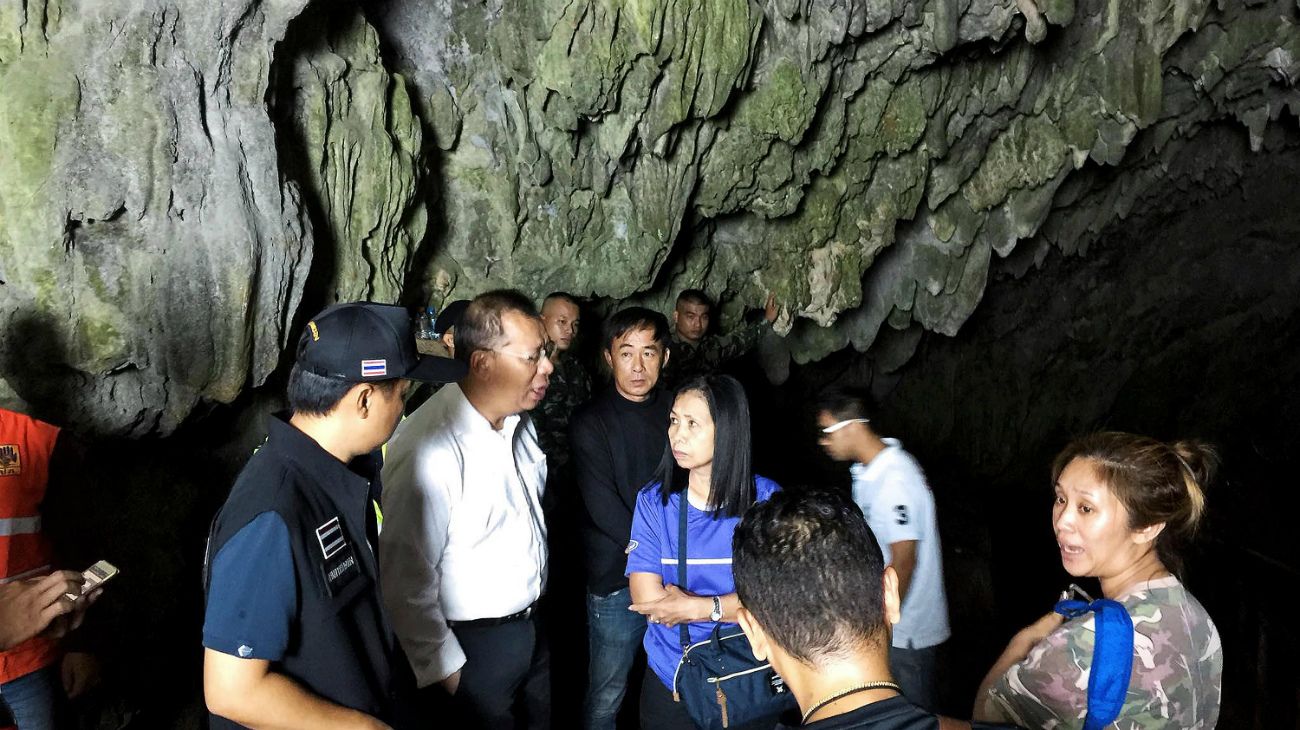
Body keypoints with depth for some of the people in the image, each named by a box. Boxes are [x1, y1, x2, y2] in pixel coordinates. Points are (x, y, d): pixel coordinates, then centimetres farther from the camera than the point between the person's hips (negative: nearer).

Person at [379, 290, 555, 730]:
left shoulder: (518, 421, -2)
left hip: (532, 623, 8)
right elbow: (406, 579, -23)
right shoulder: (431, 451, -28)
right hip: (475, 644, -7)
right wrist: (444, 668, -13)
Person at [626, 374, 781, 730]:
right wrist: (733, 604, -17)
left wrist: (698, 607, -19)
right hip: (669, 681, 1)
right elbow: (648, 601, -16)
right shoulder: (654, 502, -8)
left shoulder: (765, 499, -10)